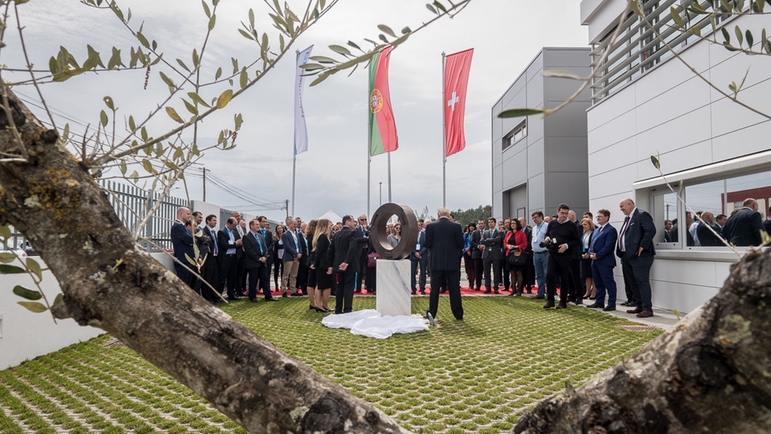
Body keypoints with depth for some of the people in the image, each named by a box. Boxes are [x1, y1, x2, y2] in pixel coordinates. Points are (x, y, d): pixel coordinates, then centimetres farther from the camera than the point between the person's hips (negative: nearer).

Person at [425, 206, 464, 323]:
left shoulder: (431, 226, -3)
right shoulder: (456, 226, -3)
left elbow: (427, 244, -2)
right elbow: (461, 244, -1)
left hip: (436, 262, 0)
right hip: (452, 262, 0)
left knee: (434, 288, 5)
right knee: (454, 288, 7)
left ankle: (431, 313, 2)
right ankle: (458, 314, 13)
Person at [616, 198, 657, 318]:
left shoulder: (642, 215, -10)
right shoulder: (627, 218, 18)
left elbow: (651, 230, -21)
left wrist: (642, 247, -20)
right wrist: (621, 251, 10)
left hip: (639, 255, -10)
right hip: (627, 256, 10)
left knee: (642, 281, -7)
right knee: (632, 283, 14)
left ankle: (647, 309, -3)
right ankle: (640, 306, 23)